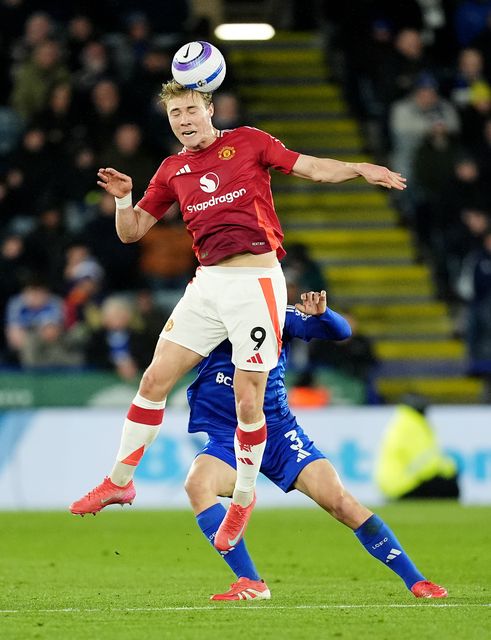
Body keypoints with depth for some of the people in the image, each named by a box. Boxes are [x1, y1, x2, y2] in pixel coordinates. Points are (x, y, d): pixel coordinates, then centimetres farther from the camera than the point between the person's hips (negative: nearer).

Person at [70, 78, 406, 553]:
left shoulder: (248, 142, 3)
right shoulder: (173, 170, 14)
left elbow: (314, 168, 2)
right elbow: (132, 231, 17)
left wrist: (361, 169, -15)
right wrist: (123, 198, -3)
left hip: (256, 284, -4)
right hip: (207, 283, 4)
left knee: (248, 401, -6)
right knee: (155, 379, 0)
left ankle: (244, 497, 13)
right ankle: (120, 481, 13)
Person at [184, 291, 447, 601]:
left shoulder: (278, 316, -3)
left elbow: (341, 331, -8)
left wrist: (321, 313, -31)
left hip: (279, 432, 0)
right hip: (225, 438, 0)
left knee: (340, 500, -12)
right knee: (197, 482, -31)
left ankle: (415, 580, 0)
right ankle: (250, 583, -25)